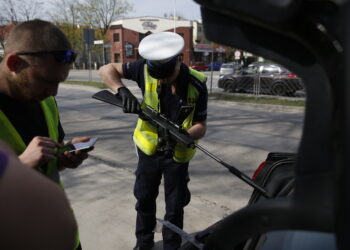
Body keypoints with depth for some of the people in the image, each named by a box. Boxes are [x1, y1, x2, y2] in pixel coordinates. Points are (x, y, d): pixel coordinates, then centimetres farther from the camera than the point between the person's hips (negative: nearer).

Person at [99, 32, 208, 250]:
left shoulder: (197, 85, -20)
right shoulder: (146, 69, -16)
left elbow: (201, 126, -17)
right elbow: (106, 70, -9)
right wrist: (122, 91, -29)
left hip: (177, 155, -2)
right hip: (148, 149, 2)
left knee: (174, 208, 10)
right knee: (144, 199, 19)